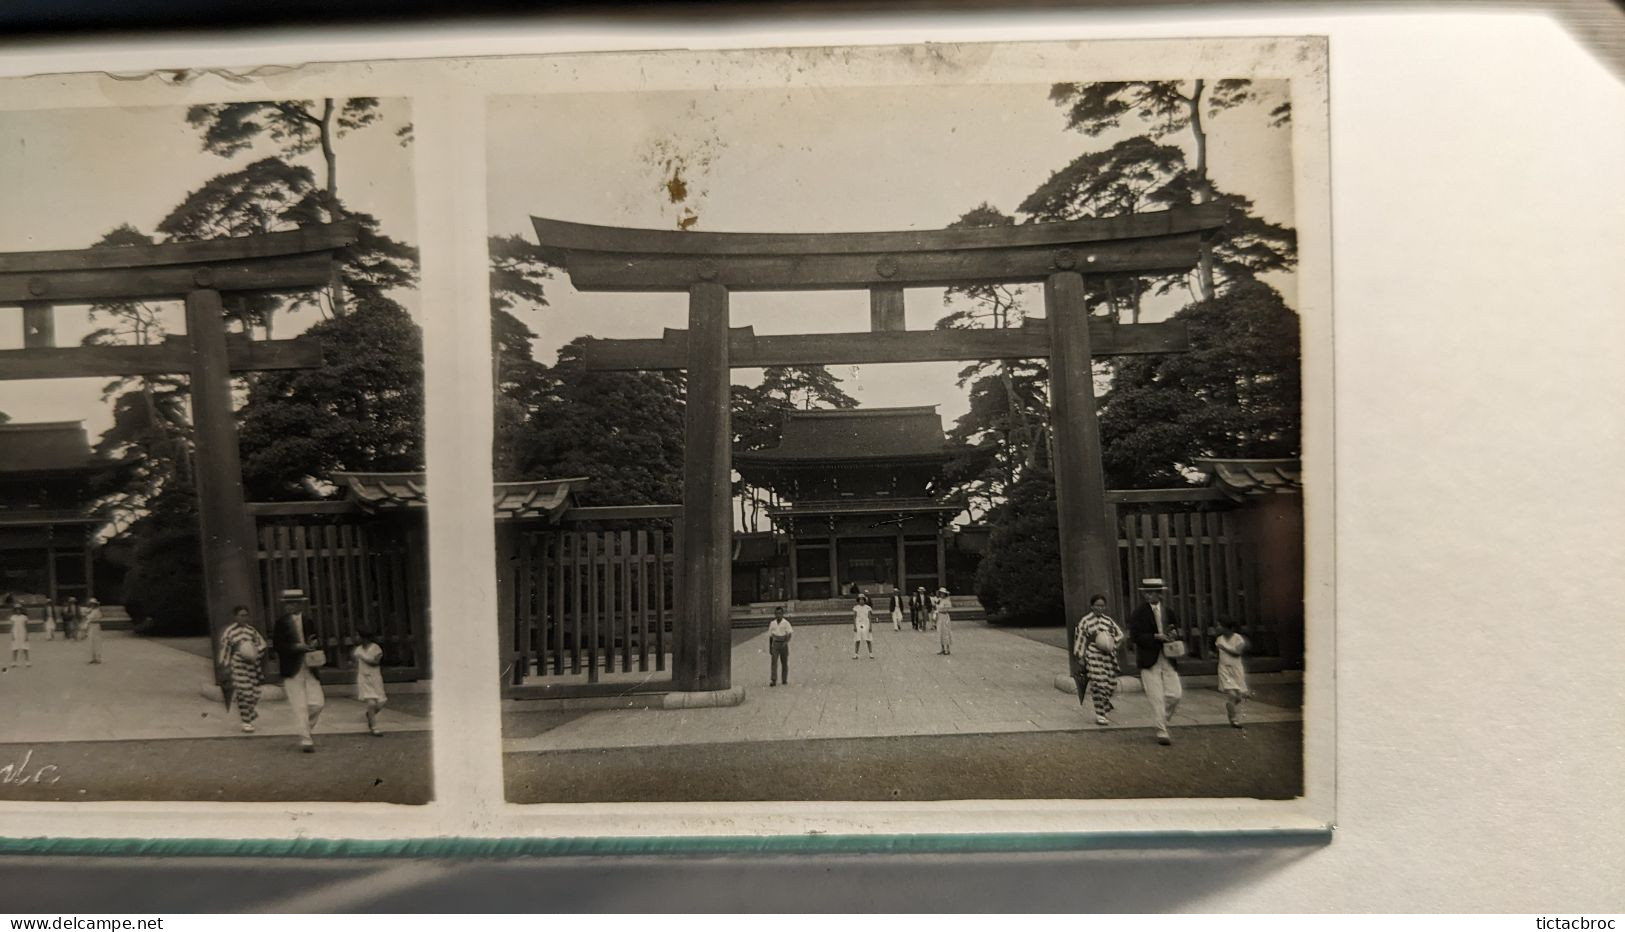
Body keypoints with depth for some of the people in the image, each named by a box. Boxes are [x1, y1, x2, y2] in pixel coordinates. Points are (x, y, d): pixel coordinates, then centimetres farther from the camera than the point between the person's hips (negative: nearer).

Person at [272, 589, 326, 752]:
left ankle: (306, 728, 25)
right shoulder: (281, 622, -2)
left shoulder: (307, 621, 11)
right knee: (299, 707, -3)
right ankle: (305, 740, 3)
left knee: (318, 702, -1)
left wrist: (314, 644, -4)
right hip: (292, 671, -4)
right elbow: (277, 644, -9)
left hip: (309, 669, 4)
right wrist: (296, 647, -21)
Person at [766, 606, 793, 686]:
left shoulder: (786, 623, -4)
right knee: (774, 662, -10)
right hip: (775, 644, 2)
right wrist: (770, 648, 14)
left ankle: (784, 680, 17)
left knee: (784, 663, 5)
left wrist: (786, 642, -30)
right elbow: (770, 636, 14)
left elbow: (789, 634, -13)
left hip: (783, 644, -2)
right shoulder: (772, 623, 7)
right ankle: (773, 680, -14)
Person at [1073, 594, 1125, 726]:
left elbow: (1119, 634, 14)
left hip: (1108, 657, 4)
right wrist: (1081, 657, -2)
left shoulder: (1108, 620, 11)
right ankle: (1099, 715, -1)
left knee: (1110, 685, 3)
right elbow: (1080, 640, 1)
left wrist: (1112, 644, -5)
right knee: (1098, 685, -10)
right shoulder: (1085, 621, -1)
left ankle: (1102, 710, 28)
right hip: (1093, 657, -4)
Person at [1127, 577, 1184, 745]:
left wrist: (1174, 636, -4)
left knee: (1175, 694, -1)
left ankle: (1162, 721, 24)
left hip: (1168, 660, 4)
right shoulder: (1138, 614, -3)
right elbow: (1135, 636, -10)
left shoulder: (1169, 612, 12)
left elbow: (1177, 632, 19)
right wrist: (1156, 637, -19)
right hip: (1149, 661, -4)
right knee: (1156, 698, -5)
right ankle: (1161, 733, 2)